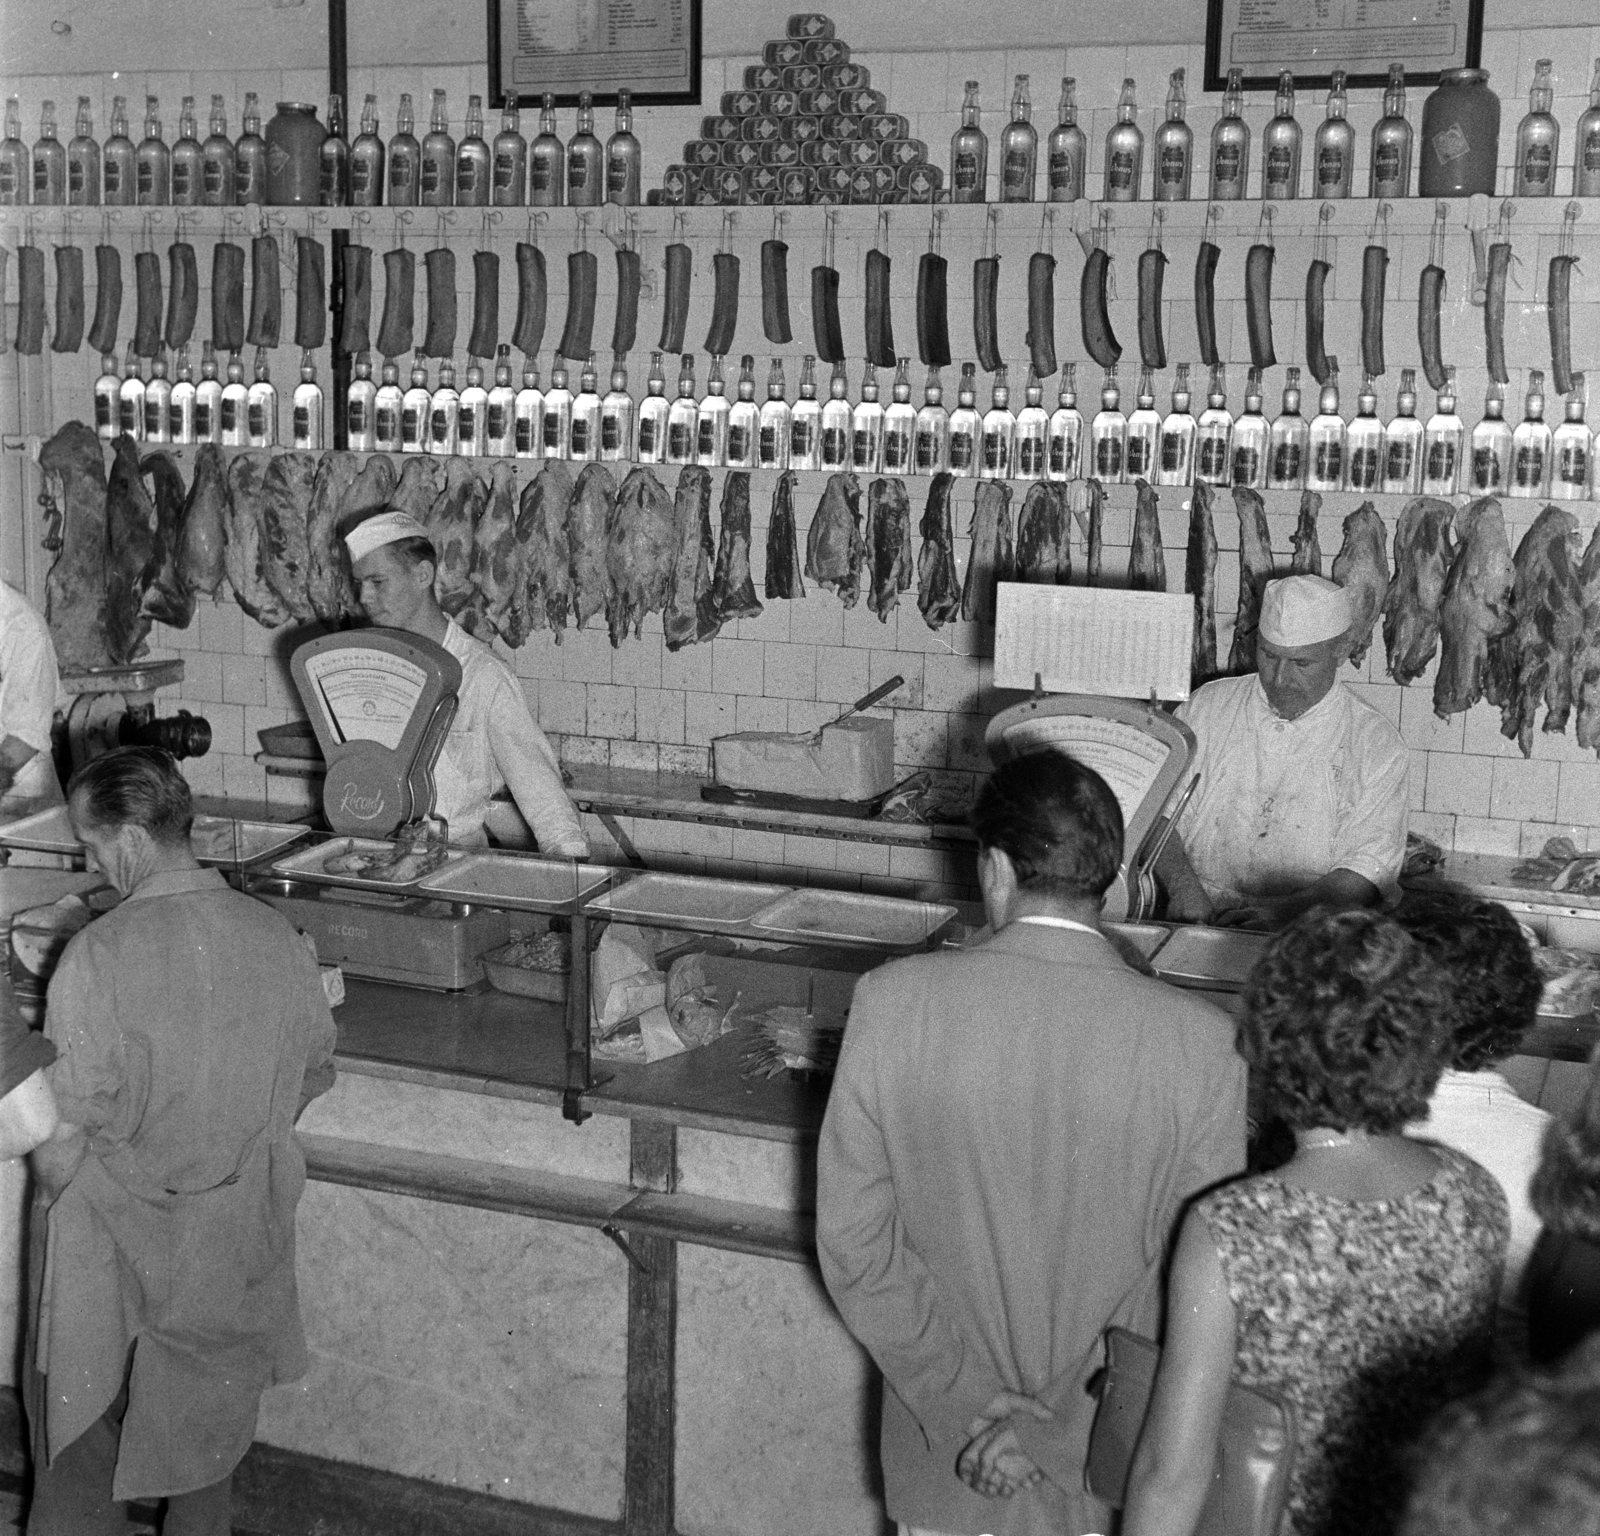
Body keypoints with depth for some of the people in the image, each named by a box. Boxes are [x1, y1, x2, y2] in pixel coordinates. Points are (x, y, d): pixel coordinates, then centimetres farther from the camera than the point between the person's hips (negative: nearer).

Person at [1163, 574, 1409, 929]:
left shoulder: (1377, 745, 1)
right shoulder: (1208, 706, 8)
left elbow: (1368, 871, -8)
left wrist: (1284, 910, -24)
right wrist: (1184, 887, -16)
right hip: (1201, 926, 3)